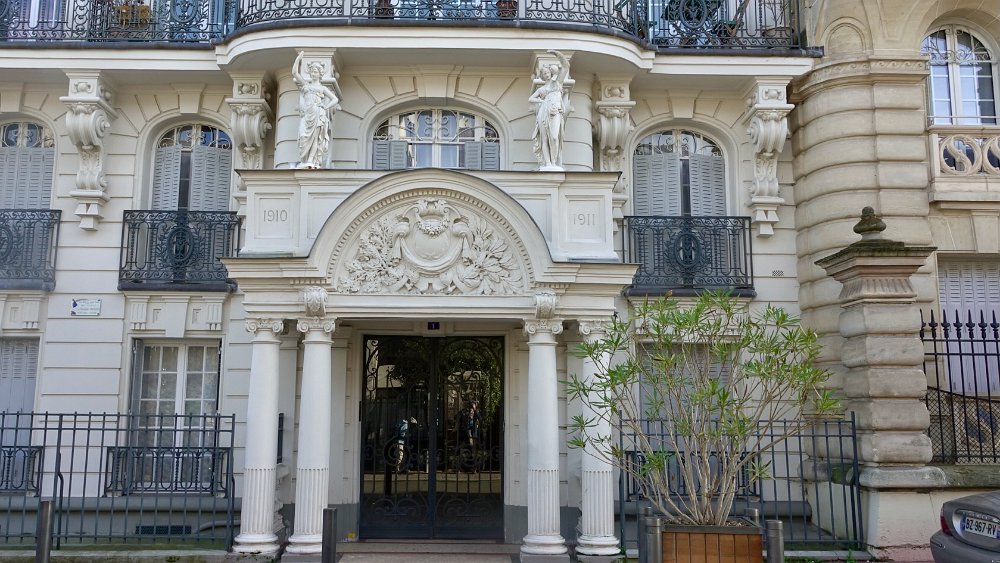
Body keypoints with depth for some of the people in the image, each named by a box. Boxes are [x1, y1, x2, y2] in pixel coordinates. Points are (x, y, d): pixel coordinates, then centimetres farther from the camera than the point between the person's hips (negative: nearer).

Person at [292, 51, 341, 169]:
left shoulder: (322, 88, 18)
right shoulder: (306, 84, 21)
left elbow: (335, 99, 11)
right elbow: (295, 72, 10)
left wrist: (325, 107, -1)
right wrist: (299, 58, 9)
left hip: (318, 114, -1)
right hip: (307, 114, 1)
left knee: (315, 137, -11)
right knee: (305, 136, -12)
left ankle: (312, 161, -19)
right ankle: (304, 162, -18)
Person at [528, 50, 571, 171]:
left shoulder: (557, 82, 17)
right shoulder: (541, 88, 25)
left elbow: (565, 66, 9)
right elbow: (531, 99, 16)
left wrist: (557, 54, 1)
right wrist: (542, 100, 1)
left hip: (555, 112, -3)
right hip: (543, 113, 3)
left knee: (554, 137, -21)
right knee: (544, 139, -8)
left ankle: (554, 163, -22)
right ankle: (547, 164, -14)